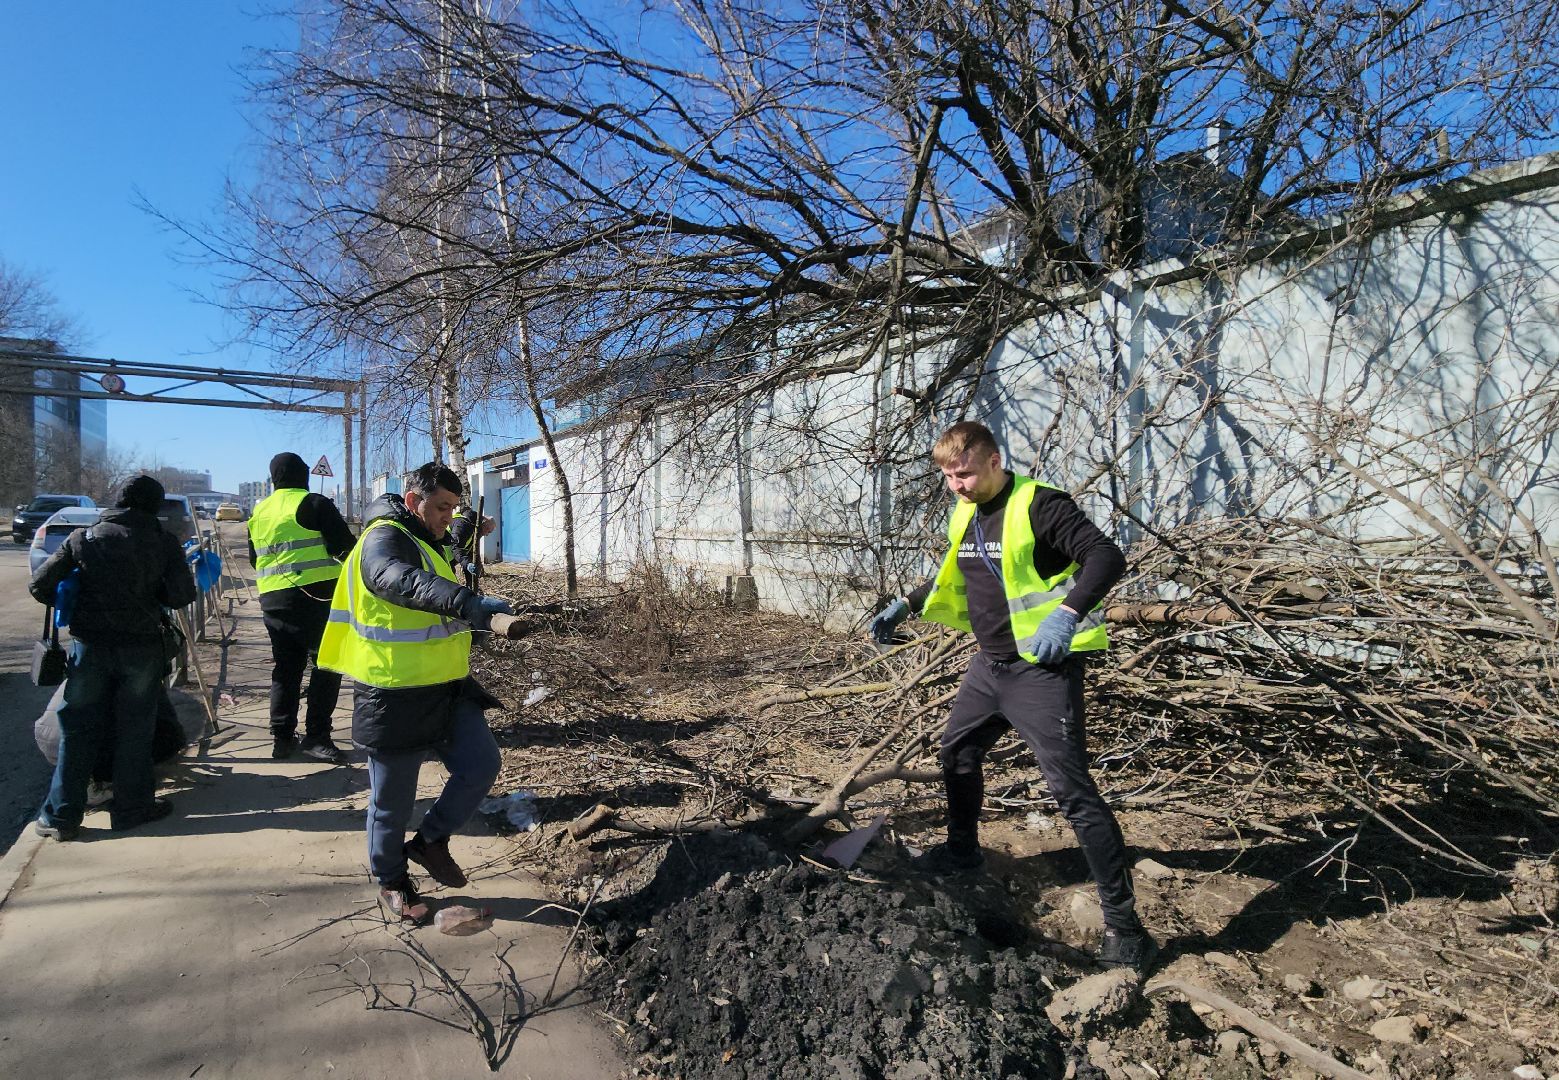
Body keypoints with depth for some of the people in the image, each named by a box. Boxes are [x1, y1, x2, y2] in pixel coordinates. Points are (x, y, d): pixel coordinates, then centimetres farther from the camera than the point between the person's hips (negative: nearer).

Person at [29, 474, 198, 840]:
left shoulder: (83, 539, 1)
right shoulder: (163, 543, -3)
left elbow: (39, 586, 0)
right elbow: (183, 595, -7)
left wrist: (73, 604, 18)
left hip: (90, 644, 1)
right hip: (141, 647, -1)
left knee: (77, 730, 11)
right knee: (134, 730, 9)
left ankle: (60, 815, 16)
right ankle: (131, 807, 17)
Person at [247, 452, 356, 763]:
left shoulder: (259, 512, 14)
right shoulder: (315, 504, -7)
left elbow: (254, 559, 24)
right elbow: (345, 547, -9)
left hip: (272, 599, 7)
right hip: (316, 596, -6)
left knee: (285, 669, 14)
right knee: (326, 665, 0)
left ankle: (282, 737, 17)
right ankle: (316, 737, -2)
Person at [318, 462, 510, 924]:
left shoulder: (425, 541, 14)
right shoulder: (383, 541, -17)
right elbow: (407, 583, -42)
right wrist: (468, 602, -54)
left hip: (447, 688, 8)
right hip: (395, 698, -8)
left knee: (481, 764, -5)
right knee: (393, 801, 8)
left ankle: (430, 841, 19)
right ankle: (392, 882, 32)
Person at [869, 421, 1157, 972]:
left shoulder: (1039, 504, -18)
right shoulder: (965, 514, 7)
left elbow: (1107, 556, -27)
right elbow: (954, 575, 23)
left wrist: (1067, 612, -42)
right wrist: (905, 607, 18)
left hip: (1043, 672, -9)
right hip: (990, 666, 9)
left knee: (1072, 790, -8)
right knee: (957, 750, 21)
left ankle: (1123, 926, 3)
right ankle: (962, 849, 46)